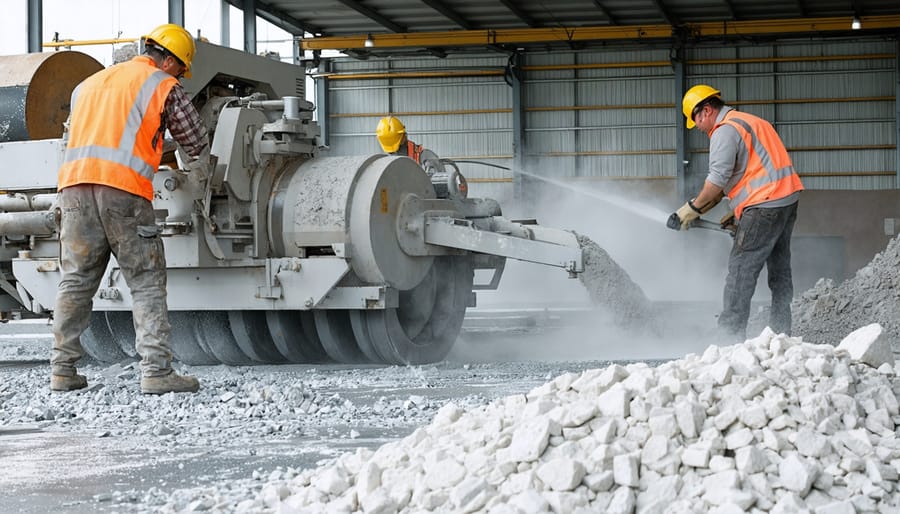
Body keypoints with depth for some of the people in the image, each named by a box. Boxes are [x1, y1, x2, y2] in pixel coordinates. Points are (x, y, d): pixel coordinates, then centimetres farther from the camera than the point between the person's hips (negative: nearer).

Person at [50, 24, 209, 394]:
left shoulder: (90, 83, 27)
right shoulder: (164, 87, 10)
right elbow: (197, 142, 17)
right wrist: (198, 166, 38)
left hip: (74, 185, 5)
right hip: (123, 188, -5)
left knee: (76, 281, 11)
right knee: (147, 283, -1)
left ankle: (63, 369, 12)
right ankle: (156, 371, -7)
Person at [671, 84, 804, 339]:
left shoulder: (724, 130, -9)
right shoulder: (750, 122, 22)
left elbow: (718, 179, -16)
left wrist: (692, 208, -6)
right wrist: (738, 212, 21)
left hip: (765, 206, -10)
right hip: (787, 200, 10)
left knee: (741, 270, -7)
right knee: (780, 271, 13)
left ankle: (730, 334, -9)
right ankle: (780, 333, 15)